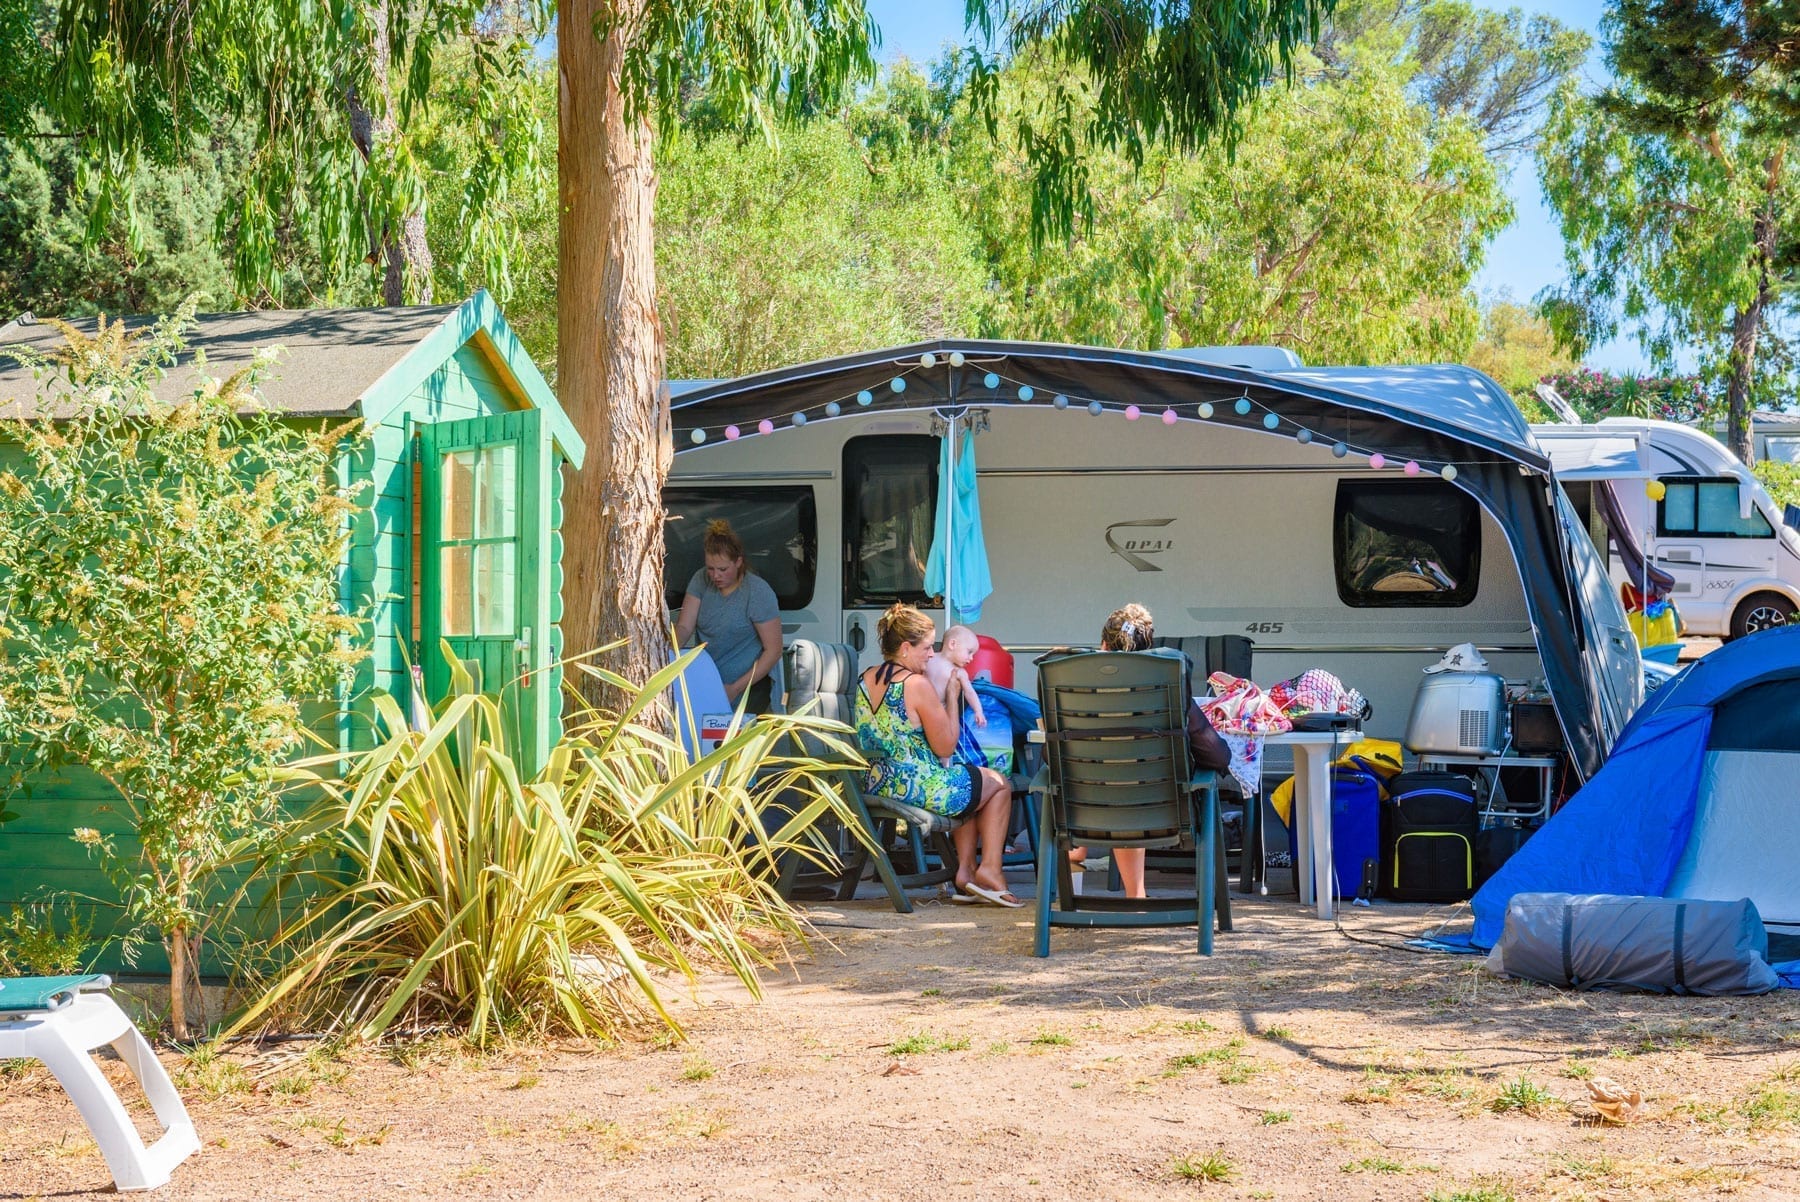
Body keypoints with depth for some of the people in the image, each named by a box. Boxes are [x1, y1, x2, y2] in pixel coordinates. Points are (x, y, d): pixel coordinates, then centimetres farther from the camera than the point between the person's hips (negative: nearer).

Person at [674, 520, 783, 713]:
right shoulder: (701, 580, 2)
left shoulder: (758, 592, -13)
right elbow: (684, 627, -2)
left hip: (750, 685, -4)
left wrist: (736, 689, -18)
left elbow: (773, 650, -12)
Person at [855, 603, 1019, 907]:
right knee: (999, 784, 17)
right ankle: (989, 869, 14)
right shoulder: (917, 684, -20)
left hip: (876, 784, 8)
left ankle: (965, 870, 25)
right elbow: (944, 747, -13)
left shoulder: (866, 679, 5)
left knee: (969, 785, 32)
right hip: (919, 788, -8)